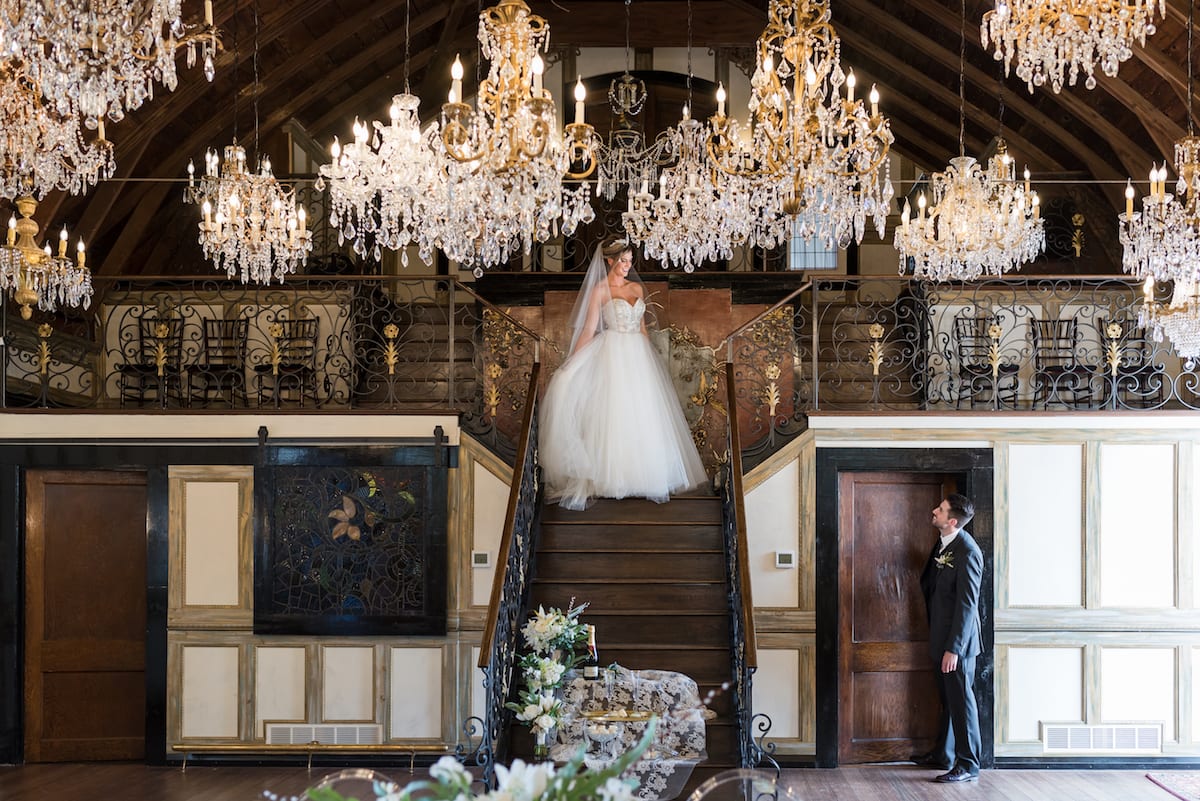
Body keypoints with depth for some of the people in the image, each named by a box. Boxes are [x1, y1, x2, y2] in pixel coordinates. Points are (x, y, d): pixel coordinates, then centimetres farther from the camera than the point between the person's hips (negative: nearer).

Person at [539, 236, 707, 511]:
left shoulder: (637, 288, 13)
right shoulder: (599, 290, -2)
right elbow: (589, 329, -5)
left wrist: (649, 357, 16)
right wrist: (571, 362, -12)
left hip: (639, 355, 5)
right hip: (613, 356, -5)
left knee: (643, 416, 4)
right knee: (612, 414, -6)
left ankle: (645, 476, 10)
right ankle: (610, 475, -2)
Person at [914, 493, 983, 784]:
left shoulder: (967, 553, -21)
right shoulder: (943, 543, 6)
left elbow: (967, 604, -22)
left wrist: (953, 648, -22)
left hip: (958, 640, -9)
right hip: (941, 638, 9)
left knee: (961, 700, 0)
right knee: (947, 699, 19)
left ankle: (968, 765, 8)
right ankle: (943, 755, 31)